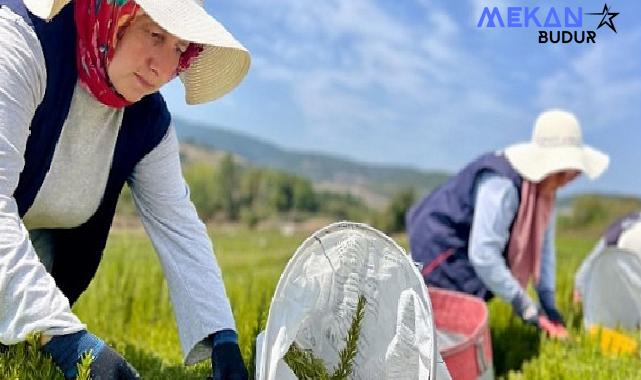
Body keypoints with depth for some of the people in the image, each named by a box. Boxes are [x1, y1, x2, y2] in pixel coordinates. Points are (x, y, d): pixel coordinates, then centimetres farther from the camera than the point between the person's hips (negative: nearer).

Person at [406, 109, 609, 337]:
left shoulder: (545, 185, -3)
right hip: (441, 248, -9)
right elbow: (483, 254, -33)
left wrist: (549, 305, -1)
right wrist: (527, 309, -25)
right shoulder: (500, 185, -31)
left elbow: (543, 246, 4)